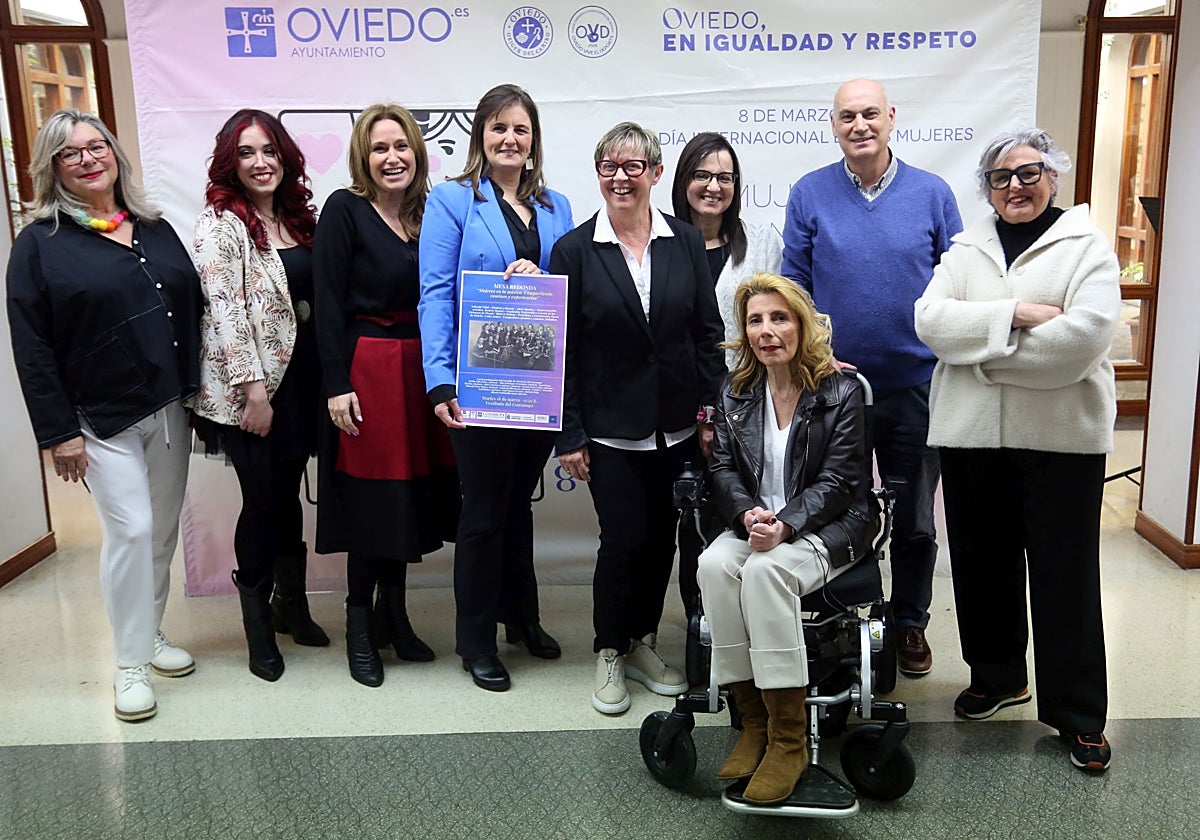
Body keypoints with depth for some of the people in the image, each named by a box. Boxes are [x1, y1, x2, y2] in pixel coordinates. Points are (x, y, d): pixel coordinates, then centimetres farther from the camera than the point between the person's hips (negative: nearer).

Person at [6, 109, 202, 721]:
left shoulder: (155, 230, 10)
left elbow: (192, 310, 12)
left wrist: (196, 390, 6)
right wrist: (59, 433, -12)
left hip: (169, 409, 5)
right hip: (102, 418, -5)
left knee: (163, 530, 12)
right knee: (130, 530, -7)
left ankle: (151, 634, 30)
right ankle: (130, 664, 8)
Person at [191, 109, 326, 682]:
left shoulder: (298, 217, 12)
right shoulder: (219, 224, -8)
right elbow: (225, 311, -14)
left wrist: (326, 378, 11)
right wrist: (252, 388, -18)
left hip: (302, 377, 6)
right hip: (250, 389, -6)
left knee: (289, 493, 14)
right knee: (263, 499, 1)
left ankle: (291, 603, 30)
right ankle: (258, 623, 19)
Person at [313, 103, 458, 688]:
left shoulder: (427, 213, 8)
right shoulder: (344, 211, -6)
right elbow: (328, 304, -10)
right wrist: (337, 384, -15)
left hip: (421, 370, 6)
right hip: (367, 370, -5)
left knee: (413, 494, 11)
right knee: (372, 497, 0)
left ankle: (395, 614, 27)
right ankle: (359, 627, 16)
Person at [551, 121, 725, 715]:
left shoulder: (685, 242, 3)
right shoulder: (574, 250, -3)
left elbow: (708, 333, 6)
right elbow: (563, 349, -4)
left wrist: (710, 413, 1)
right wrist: (569, 434, -7)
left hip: (677, 426, 3)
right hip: (611, 428, -3)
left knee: (662, 538, 11)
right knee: (623, 539, -2)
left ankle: (643, 644, 30)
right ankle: (609, 654, 20)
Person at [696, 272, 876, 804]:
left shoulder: (841, 393, -3)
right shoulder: (735, 393, 11)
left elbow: (835, 481, -9)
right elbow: (723, 467, 7)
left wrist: (785, 525, -24)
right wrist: (749, 514, -15)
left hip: (828, 528, -4)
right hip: (755, 523, 4)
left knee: (765, 570, -35)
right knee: (714, 565, -29)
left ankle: (788, 740, -25)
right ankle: (754, 722, -18)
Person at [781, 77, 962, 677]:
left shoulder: (932, 194, 1)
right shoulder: (809, 195, 0)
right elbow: (793, 286, 3)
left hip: (915, 384, 1)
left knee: (915, 517, 12)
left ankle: (910, 623, 31)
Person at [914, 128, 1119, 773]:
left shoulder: (1087, 247, 1)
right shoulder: (966, 250, 13)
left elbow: (1084, 335, -15)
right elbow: (930, 319, -4)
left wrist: (984, 352, -12)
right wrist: (1014, 316, -16)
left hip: (1060, 435, -3)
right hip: (970, 431, 4)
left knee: (1064, 573, 2)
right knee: (982, 563, 13)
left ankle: (1078, 713, 15)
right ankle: (997, 676, 33)